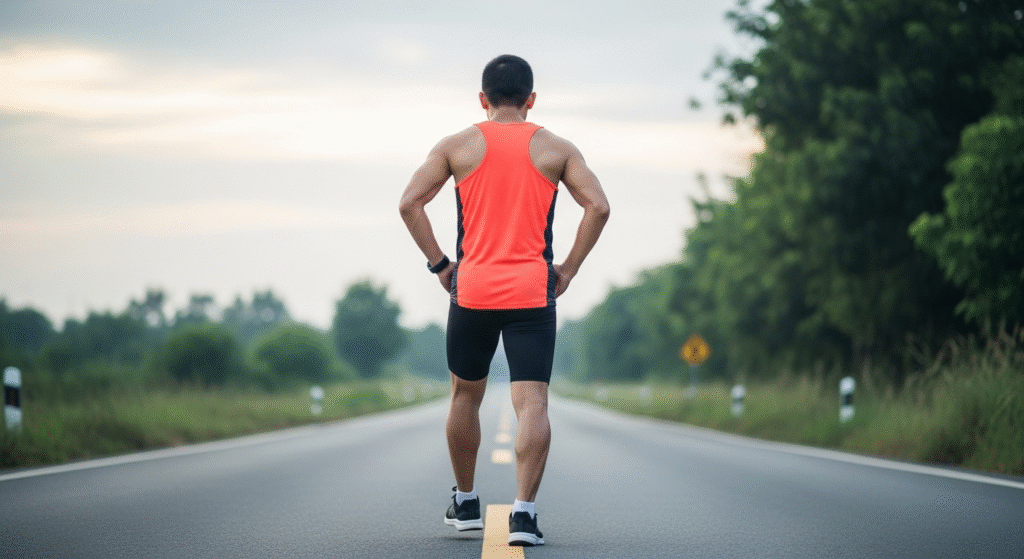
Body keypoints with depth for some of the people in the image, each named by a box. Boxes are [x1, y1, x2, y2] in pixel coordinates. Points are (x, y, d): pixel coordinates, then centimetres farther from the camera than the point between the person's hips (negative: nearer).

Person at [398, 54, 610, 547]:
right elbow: (598, 207, -4)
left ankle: (465, 503, 30)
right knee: (532, 403, -5)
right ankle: (523, 511, -17)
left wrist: (439, 265, 4)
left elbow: (409, 203, -3)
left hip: (471, 290, 1)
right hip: (532, 293, -1)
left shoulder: (457, 146, 6)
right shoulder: (556, 149, 6)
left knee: (465, 396, 19)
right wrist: (568, 269, 2)